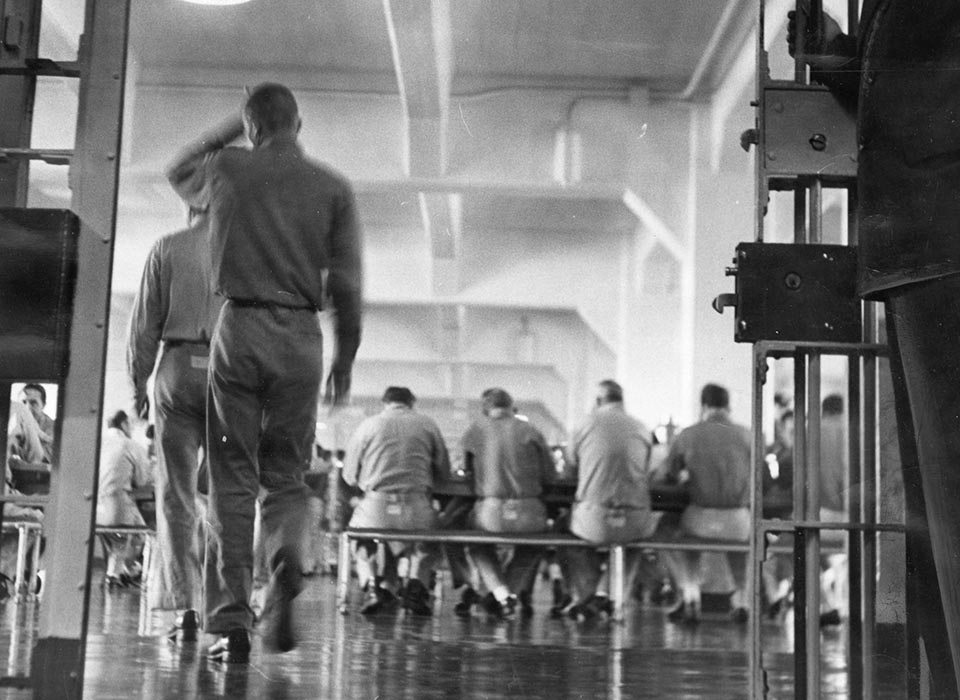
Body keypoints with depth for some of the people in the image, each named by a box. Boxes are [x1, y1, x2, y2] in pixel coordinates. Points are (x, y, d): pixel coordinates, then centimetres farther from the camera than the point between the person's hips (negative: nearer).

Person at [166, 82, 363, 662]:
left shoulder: (229, 170, 5)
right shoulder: (334, 188, 5)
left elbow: (177, 171, 29)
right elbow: (347, 285, 2)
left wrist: (228, 132, 27)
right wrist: (345, 358, 11)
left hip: (240, 330, -1)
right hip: (302, 335, 1)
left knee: (233, 479, 4)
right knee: (286, 474, 12)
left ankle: (231, 623, 0)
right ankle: (287, 561, -18)